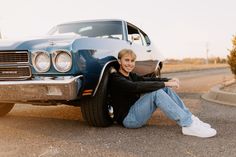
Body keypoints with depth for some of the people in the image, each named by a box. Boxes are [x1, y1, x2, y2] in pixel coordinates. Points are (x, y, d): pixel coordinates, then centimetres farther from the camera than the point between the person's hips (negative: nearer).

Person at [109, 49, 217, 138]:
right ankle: (188, 126, -29)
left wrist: (168, 80, -14)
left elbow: (148, 80, 5)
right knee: (156, 92, -28)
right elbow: (137, 87, -30)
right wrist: (165, 83, -29)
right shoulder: (115, 78, -14)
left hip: (136, 112, 9)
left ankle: (190, 118, -8)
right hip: (128, 118, -9)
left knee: (165, 88, -5)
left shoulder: (131, 76, 14)